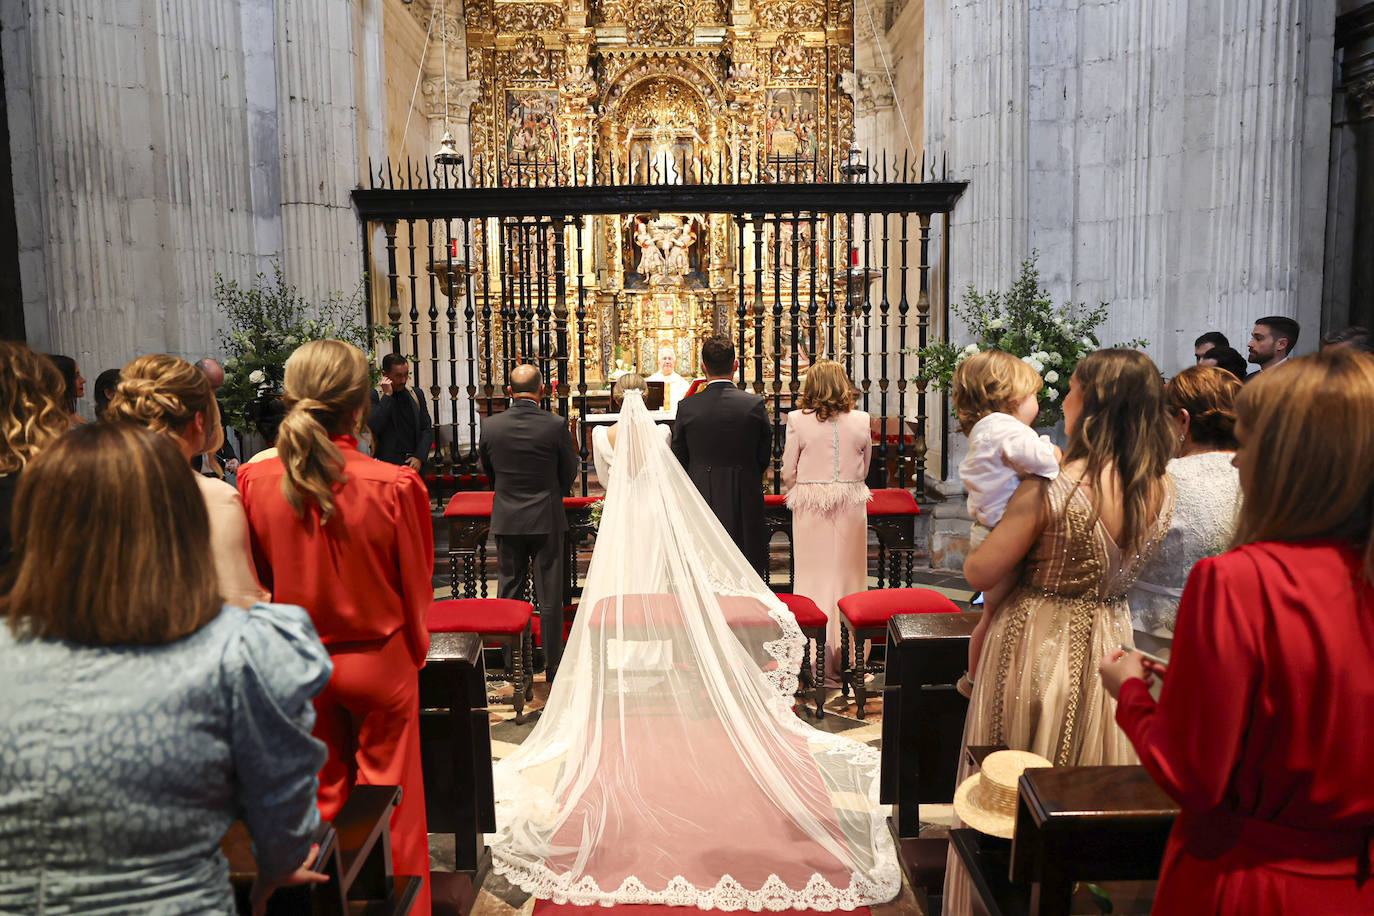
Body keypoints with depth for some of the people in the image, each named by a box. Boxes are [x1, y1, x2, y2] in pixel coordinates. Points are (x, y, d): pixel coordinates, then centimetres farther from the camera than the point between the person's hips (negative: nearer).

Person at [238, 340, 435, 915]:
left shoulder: (257, 480, -14)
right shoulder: (394, 485, -22)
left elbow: (264, 576, 1)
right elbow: (417, 586, -9)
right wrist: (414, 652, 9)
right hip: (380, 660, -3)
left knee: (323, 797, 21)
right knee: (390, 800, 15)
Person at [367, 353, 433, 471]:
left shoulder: (416, 395, 11)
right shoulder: (374, 395, -1)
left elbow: (427, 430, 10)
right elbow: (372, 427, -16)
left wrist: (419, 457, -4)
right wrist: (387, 396, -13)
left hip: (415, 464, 4)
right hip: (387, 464, -4)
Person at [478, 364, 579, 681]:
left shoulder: (490, 426, -6)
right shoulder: (556, 425, -13)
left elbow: (488, 471, 7)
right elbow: (569, 473, -2)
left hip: (506, 520, 2)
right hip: (547, 519, -2)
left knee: (509, 593, 14)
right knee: (549, 596, 7)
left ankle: (512, 664, 22)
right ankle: (553, 664, 15)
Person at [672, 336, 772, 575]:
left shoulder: (687, 407, -4)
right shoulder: (755, 404, -6)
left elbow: (679, 461, 4)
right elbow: (764, 458, 3)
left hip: (701, 501, 1)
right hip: (745, 502, -1)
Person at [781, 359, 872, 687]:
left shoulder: (798, 420, -8)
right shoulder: (861, 421, -3)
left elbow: (788, 474, -3)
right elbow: (864, 469, 8)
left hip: (810, 510, -2)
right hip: (851, 507, 2)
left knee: (814, 576, 6)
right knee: (847, 575, 10)